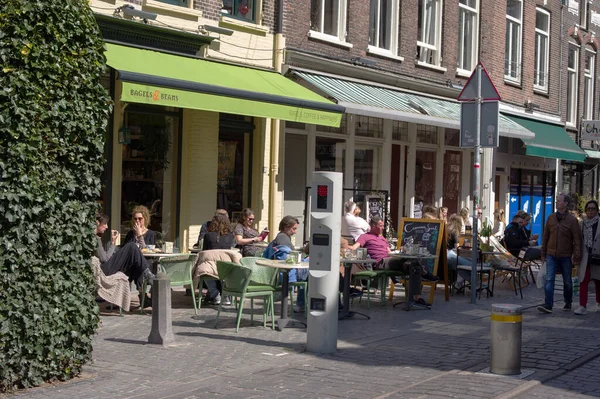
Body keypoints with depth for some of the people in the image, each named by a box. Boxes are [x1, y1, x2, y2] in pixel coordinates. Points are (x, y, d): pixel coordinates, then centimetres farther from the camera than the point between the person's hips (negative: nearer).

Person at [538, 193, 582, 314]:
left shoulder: (572, 220, -6)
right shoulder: (551, 218, 4)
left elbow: (577, 239, -6)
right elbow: (545, 236, 11)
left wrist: (576, 257, -11)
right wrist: (543, 253, 11)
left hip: (566, 256, -2)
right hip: (551, 255, 2)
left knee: (567, 281, 12)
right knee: (549, 280, -10)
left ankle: (568, 303, 29)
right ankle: (548, 305, -13)